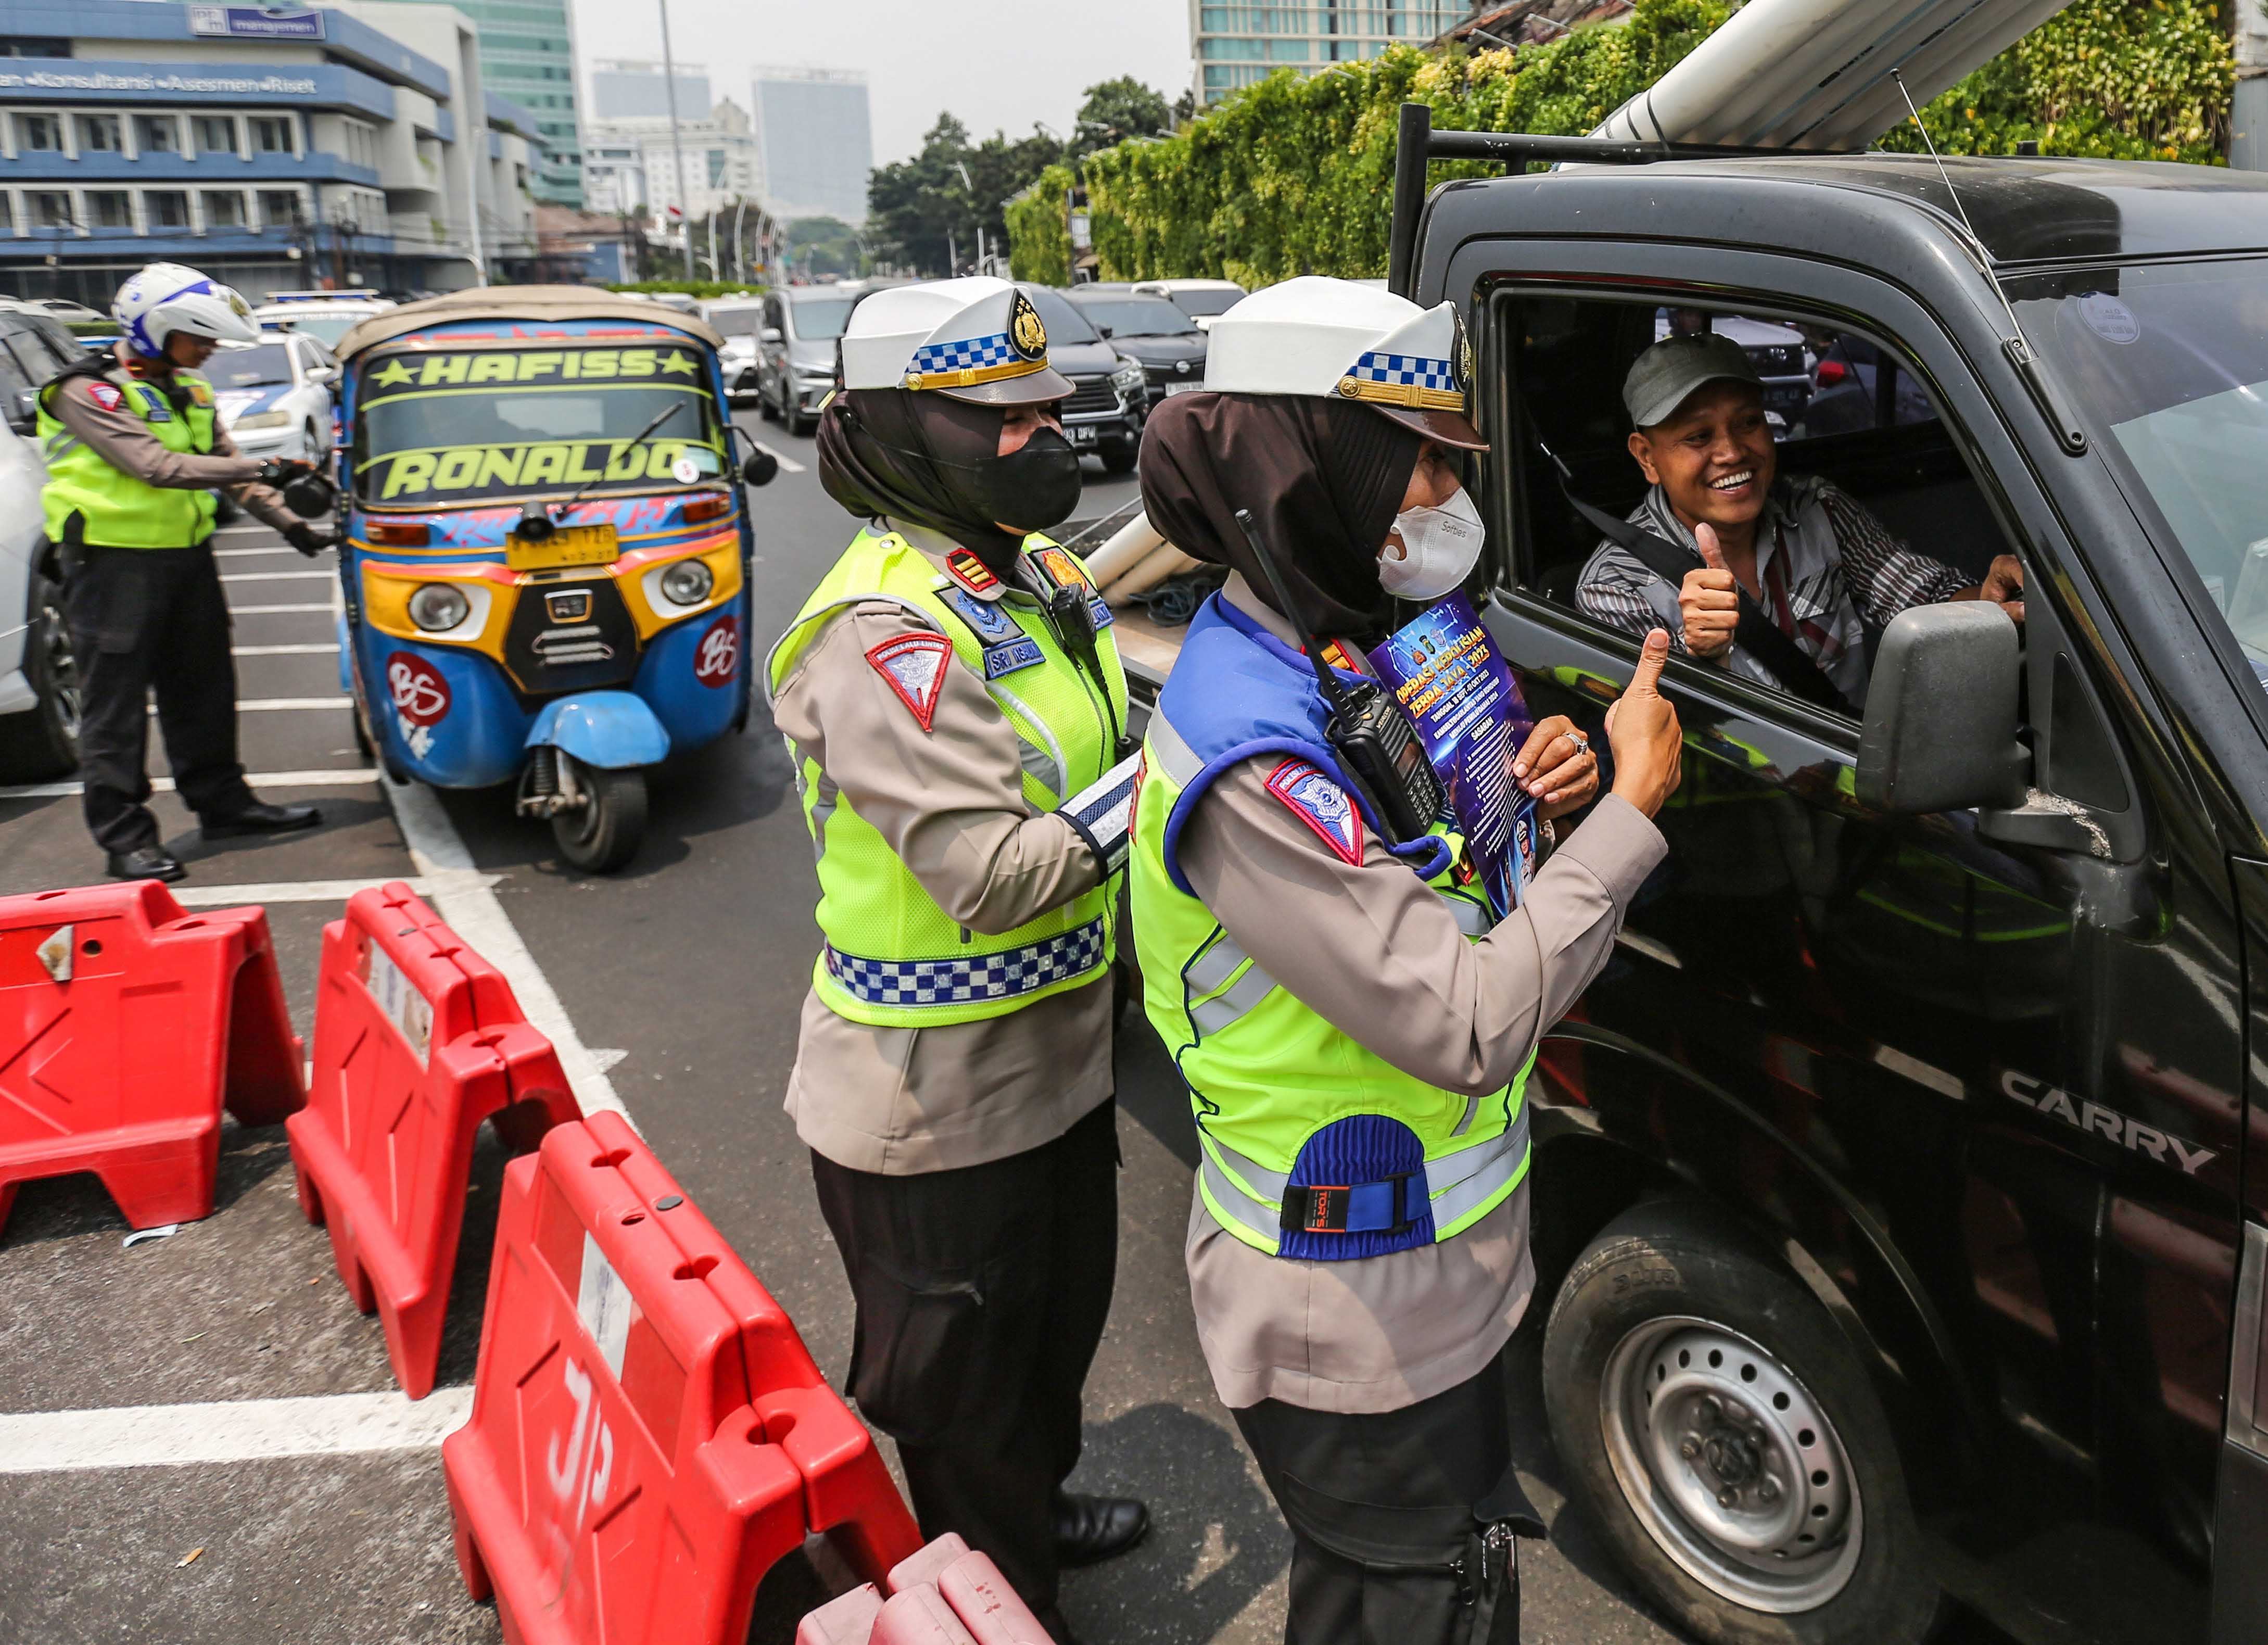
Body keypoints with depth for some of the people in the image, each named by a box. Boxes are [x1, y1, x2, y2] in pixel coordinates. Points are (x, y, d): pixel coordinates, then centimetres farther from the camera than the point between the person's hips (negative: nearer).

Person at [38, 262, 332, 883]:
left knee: (203, 689, 15)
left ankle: (222, 801, 27)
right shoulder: (88, 393, -13)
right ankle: (124, 834, 2)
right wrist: (262, 470, -26)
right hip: (116, 561, -8)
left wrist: (289, 524, 4)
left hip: (187, 555, 8)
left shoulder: (188, 391, 12)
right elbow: (157, 466, -24)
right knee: (116, 702, -2)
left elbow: (226, 466, 15)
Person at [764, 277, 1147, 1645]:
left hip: (1057, 1057, 10)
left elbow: (1093, 757, 13)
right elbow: (998, 875, -31)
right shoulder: (888, 637, -26)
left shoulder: (1037, 575, 4)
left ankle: (1038, 1509, 56)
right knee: (963, 1399, 13)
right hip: (938, 1109, -10)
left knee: (1060, 1320, 31)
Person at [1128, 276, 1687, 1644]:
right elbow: (1468, 1027, -30)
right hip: (1362, 1328, -9)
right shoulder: (1253, 756, -30)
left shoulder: (1338, 655, 3)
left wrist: (1523, 806, -6)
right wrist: (1630, 810, -23)